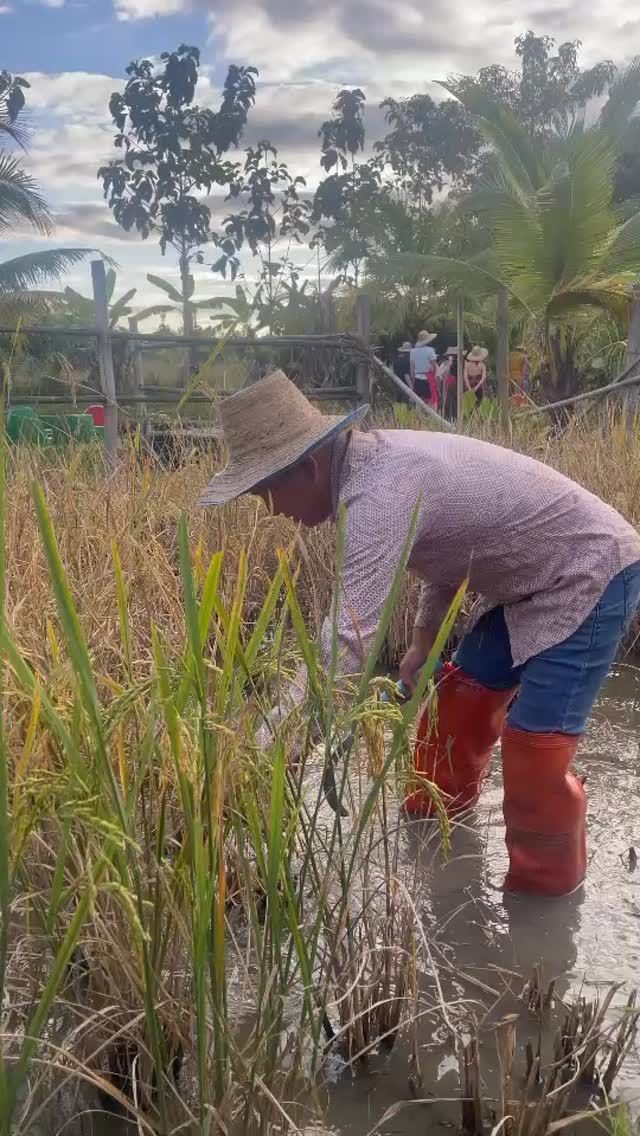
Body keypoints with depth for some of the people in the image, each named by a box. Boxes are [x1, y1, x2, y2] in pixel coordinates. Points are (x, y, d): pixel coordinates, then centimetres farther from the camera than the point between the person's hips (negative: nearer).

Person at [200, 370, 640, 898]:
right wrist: (424, 639, 6)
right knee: (459, 697, 17)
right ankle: (437, 811, 40)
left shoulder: (379, 490, -34)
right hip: (534, 580, 10)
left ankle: (545, 885, 15)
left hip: (591, 579, -10)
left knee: (535, 747, -9)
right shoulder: (372, 461, -3)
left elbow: (345, 643, -41)